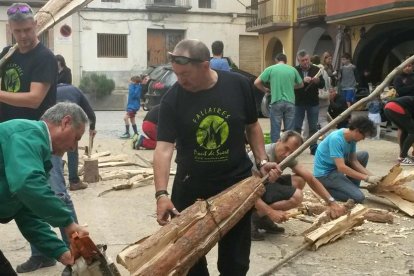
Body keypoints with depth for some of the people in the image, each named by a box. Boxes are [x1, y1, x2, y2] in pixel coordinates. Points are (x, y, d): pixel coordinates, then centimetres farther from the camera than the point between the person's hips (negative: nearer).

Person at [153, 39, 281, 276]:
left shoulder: (239, 85, -9)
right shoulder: (173, 99, -13)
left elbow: (252, 126, 6)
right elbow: (164, 148, -19)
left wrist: (262, 161, -5)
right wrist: (161, 194, -29)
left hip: (236, 181, 1)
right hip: (191, 185, 0)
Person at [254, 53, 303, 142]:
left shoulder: (270, 69, 2)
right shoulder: (293, 69, 9)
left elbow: (256, 83, 0)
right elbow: (301, 84, 21)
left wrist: (265, 90, 16)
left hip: (276, 102, -2)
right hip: (290, 102, 2)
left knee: (275, 130, 3)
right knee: (289, 130, 8)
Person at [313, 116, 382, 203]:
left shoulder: (351, 138, -2)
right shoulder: (336, 139, -28)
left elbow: (353, 161, 3)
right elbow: (341, 167, -30)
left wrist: (371, 176, -9)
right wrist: (367, 178, -25)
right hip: (325, 173, -9)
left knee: (364, 155, 10)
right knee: (359, 197, -17)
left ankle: (350, 188, 12)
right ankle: (325, 189, -3)